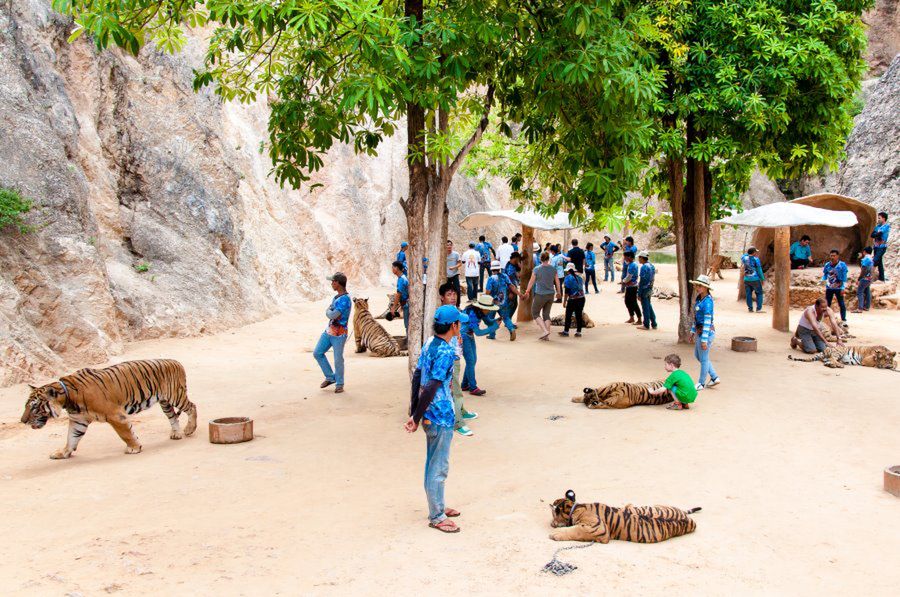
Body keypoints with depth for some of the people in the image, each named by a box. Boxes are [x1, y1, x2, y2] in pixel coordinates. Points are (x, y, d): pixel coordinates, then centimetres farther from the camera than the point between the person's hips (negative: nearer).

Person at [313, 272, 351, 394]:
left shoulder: (345, 299, -20)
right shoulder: (336, 297, 10)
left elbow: (332, 315, -23)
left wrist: (327, 311, -5)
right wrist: (329, 312, 1)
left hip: (339, 334, -9)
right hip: (329, 331, 9)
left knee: (338, 359, -1)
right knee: (317, 353, 10)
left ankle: (339, 384, 16)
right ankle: (330, 377, 22)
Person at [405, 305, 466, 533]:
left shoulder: (430, 346, 6)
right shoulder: (446, 352, -21)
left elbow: (416, 378, 7)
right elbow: (431, 388, -25)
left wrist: (414, 413, 8)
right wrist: (416, 418, -18)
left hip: (430, 416, 9)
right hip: (441, 418, -9)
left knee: (434, 464, 21)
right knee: (438, 468, 2)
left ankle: (438, 506, 35)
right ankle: (436, 517, 13)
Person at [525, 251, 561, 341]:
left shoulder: (536, 269, -13)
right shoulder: (553, 269, -2)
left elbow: (531, 282, -5)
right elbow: (557, 282, 6)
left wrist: (527, 291, 11)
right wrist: (558, 292, 22)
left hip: (540, 295, -4)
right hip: (551, 295, 4)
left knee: (535, 313, 11)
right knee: (546, 314, 15)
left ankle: (545, 331, -4)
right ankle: (546, 336, 12)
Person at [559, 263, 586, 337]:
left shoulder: (568, 278, -7)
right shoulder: (579, 277, 11)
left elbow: (566, 291, -10)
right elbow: (582, 288, 16)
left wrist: (564, 302, -6)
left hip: (572, 300, -6)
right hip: (581, 298, 6)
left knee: (568, 315, 5)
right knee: (579, 315, 8)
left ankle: (566, 331, 12)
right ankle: (578, 332, 9)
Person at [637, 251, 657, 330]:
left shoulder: (643, 267, -18)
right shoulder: (652, 266, 9)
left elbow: (642, 282, -19)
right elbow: (653, 279, 13)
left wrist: (639, 293, -16)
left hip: (644, 289, -9)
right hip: (650, 289, 9)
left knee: (645, 307, 0)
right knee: (649, 307, 16)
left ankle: (646, 325, 7)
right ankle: (654, 324, 20)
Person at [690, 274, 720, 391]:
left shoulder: (707, 301, -21)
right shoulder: (699, 298, 6)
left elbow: (707, 321, -22)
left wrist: (704, 339, -22)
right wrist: (693, 331, 20)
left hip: (706, 332, -10)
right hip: (699, 331, 10)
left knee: (703, 358, 5)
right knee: (697, 355, 21)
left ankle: (701, 383, 21)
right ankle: (714, 377, 30)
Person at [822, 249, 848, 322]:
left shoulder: (842, 265, -8)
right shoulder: (827, 265, 1)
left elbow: (844, 278, -6)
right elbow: (824, 276, 11)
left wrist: (843, 288, -10)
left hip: (838, 288, -3)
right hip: (829, 288, 3)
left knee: (841, 304, -2)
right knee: (827, 304, 7)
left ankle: (843, 319, 4)